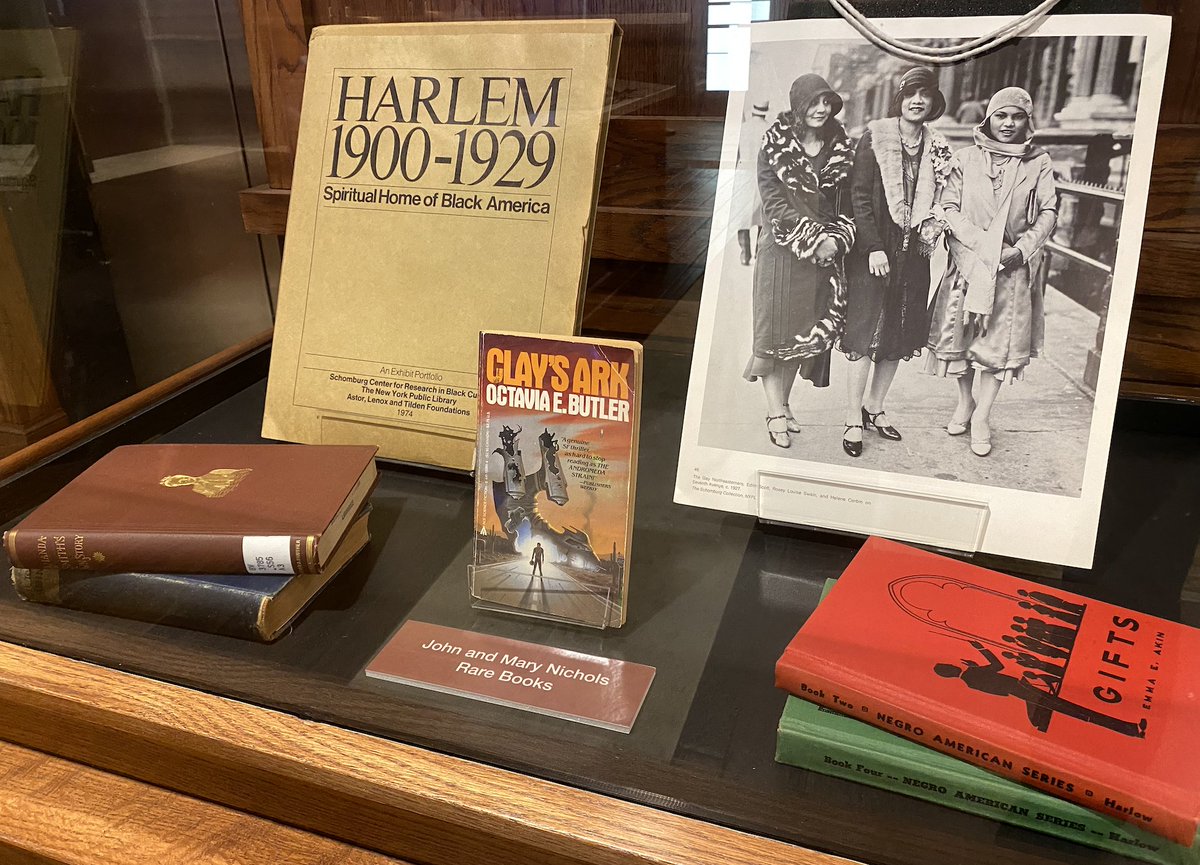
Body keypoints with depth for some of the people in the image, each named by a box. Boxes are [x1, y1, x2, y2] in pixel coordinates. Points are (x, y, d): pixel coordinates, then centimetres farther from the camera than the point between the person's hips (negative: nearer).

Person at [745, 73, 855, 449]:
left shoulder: (841, 148, 8)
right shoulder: (774, 146, -4)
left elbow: (845, 202, 9)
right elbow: (774, 202, -10)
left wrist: (837, 237, -10)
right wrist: (814, 236, -17)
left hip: (824, 254, 4)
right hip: (781, 252, -4)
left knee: (807, 330, 8)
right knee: (776, 330, -2)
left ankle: (782, 402, 21)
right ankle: (776, 413, 3)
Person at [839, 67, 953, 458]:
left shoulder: (938, 147, 10)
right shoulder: (875, 136, -3)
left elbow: (938, 201, 15)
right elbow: (859, 195, -8)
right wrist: (873, 247, -14)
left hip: (913, 254, 5)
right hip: (872, 251, -5)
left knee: (898, 337, 8)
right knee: (864, 336, -6)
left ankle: (874, 408, 22)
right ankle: (854, 421, 1)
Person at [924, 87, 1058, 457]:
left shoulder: (1039, 163, 4)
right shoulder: (967, 157, 4)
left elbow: (1049, 213, 1)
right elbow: (949, 207, -3)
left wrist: (1022, 248, -14)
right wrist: (981, 245, -14)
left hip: (1013, 267, 0)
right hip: (968, 262, 1)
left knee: (1001, 340, 0)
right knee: (962, 333, 8)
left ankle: (981, 416, 10)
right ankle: (965, 402, 28)